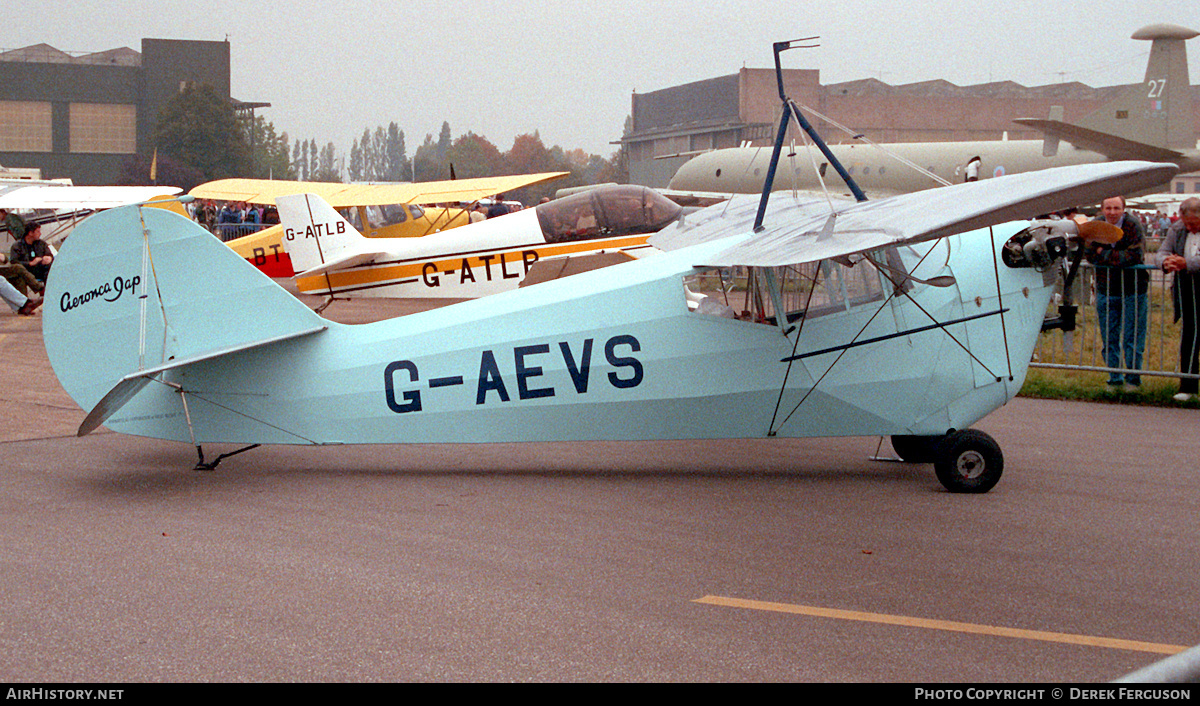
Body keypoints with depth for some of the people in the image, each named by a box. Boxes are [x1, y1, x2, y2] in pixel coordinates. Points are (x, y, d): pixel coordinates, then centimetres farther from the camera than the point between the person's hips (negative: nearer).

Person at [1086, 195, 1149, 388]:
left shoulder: (1133, 225, -12)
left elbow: (1135, 256, -21)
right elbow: (1090, 255, -5)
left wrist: (1104, 254, -15)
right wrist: (1118, 257, -16)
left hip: (1133, 290, -3)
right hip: (1106, 291, 3)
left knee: (1133, 337, 1)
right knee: (1109, 339, 9)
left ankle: (1133, 378, 13)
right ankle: (1114, 379, 19)